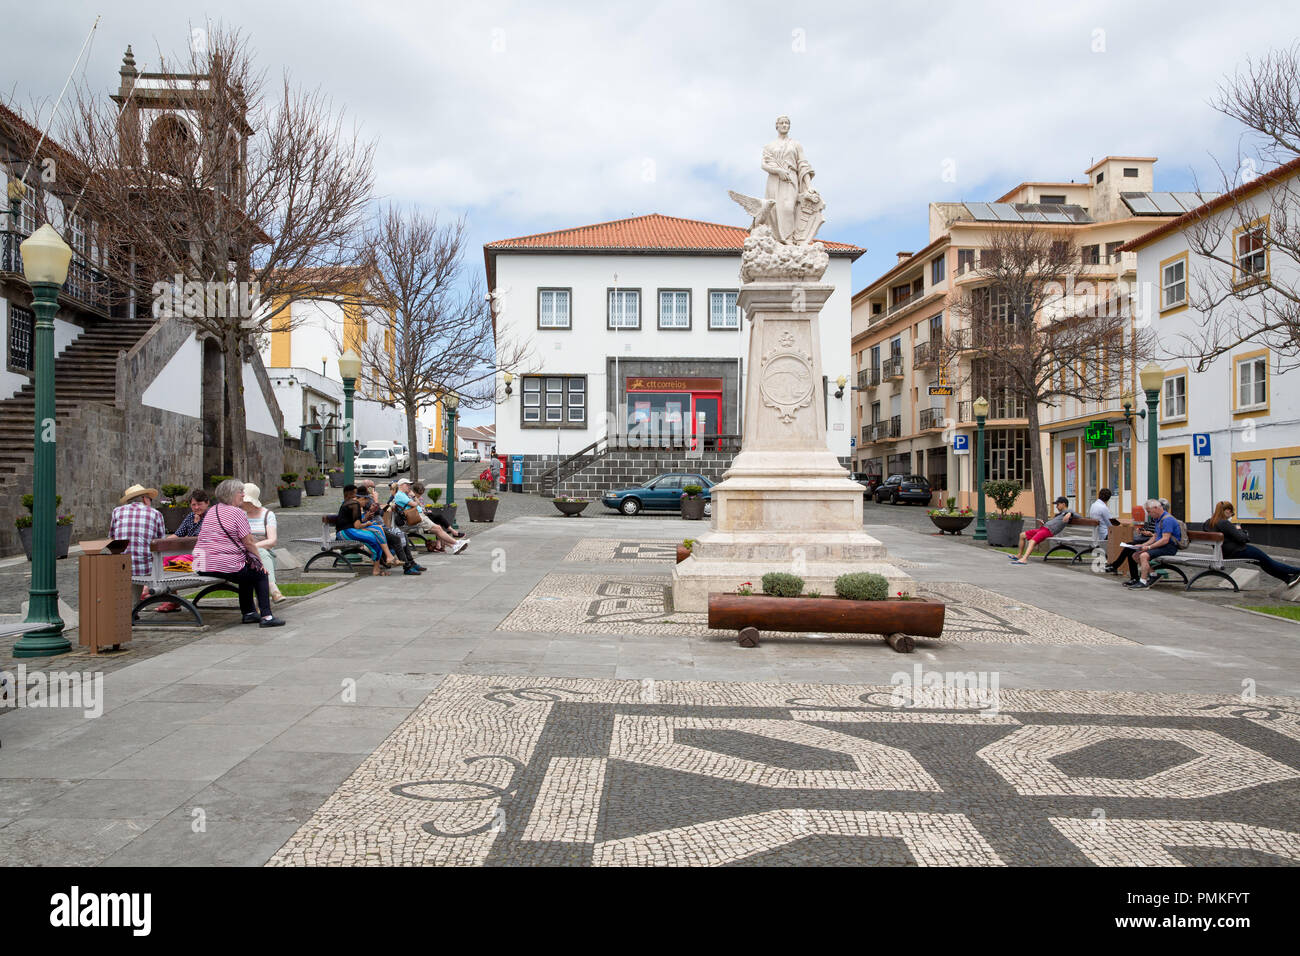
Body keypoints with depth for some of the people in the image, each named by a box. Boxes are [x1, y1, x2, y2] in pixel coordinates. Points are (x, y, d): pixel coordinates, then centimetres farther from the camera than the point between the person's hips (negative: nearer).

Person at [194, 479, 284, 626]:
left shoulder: (212, 510, 15)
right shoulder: (237, 512, -11)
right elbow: (248, 542, -12)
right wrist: (259, 559, 2)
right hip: (227, 566, -8)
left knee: (247, 574, 29)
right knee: (260, 574, 10)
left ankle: (248, 613, 29)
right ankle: (266, 616, 2)